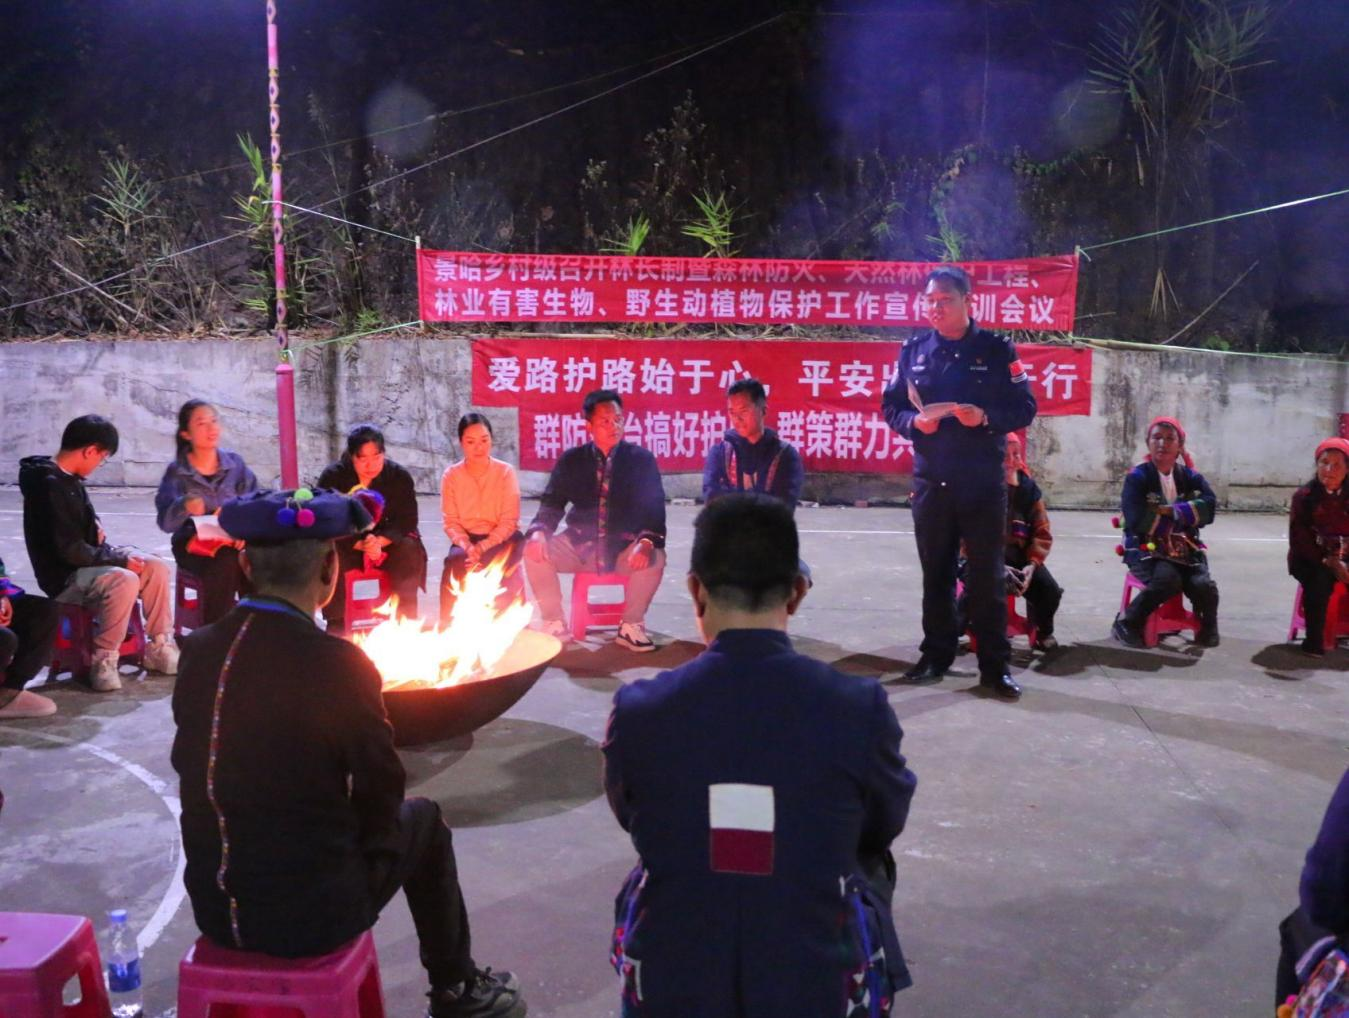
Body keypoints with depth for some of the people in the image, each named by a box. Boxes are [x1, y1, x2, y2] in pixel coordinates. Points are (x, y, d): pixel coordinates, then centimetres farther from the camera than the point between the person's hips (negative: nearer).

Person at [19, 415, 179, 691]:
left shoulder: (69, 479, 8)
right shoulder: (50, 485, -23)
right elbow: (69, 550, -25)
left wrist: (94, 526, 5)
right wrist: (120, 559, -19)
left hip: (84, 562, 10)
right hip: (62, 576, -10)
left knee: (156, 568, -2)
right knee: (124, 581, -34)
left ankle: (159, 648, 3)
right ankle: (103, 661, -22)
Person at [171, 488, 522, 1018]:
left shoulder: (197, 650, -6)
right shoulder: (339, 664, -21)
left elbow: (188, 764, 7)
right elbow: (382, 790, -10)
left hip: (213, 910, 5)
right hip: (313, 917, -5)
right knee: (422, 818, 21)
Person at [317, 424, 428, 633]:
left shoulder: (400, 477, -7)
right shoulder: (332, 476, -10)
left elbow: (407, 521, -9)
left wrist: (379, 541, -29)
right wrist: (360, 544, -29)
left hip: (387, 543, 1)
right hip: (346, 543, -1)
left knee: (410, 549, -29)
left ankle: (407, 620, -19)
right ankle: (335, 623, -22)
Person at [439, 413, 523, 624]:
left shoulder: (506, 472, -6)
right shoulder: (451, 475, -1)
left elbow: (509, 521, -9)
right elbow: (450, 522, -3)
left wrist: (483, 547, -22)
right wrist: (467, 546, -22)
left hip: (500, 539, -1)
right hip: (466, 540, 2)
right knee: (455, 561, -29)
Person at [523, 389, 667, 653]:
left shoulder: (641, 459, 0)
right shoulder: (571, 460, 5)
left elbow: (654, 509, -7)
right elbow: (551, 504, 3)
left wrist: (646, 541, -29)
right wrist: (538, 532, -21)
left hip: (624, 549, -1)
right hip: (579, 545, 2)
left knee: (655, 557, -31)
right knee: (534, 552, -22)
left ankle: (631, 626, -10)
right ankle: (554, 623, -6)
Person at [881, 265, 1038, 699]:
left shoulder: (997, 349, -2)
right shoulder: (914, 348, 6)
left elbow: (1024, 409, -2)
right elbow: (891, 405, 9)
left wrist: (986, 417, -20)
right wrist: (913, 422, -12)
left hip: (983, 482, -3)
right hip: (930, 480, 3)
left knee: (987, 575, 1)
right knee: (935, 573, 11)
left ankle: (995, 666, 10)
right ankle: (936, 654, 24)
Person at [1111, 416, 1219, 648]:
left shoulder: (1191, 477, 8)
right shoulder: (1137, 477, -5)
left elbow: (1208, 508, -9)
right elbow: (1137, 520, -17)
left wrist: (1170, 511, -18)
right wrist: (1183, 515, -7)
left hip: (1185, 548, 4)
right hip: (1146, 547, -4)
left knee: (1203, 585, -23)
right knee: (1168, 580, -32)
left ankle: (1207, 627, 9)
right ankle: (1126, 622, -10)